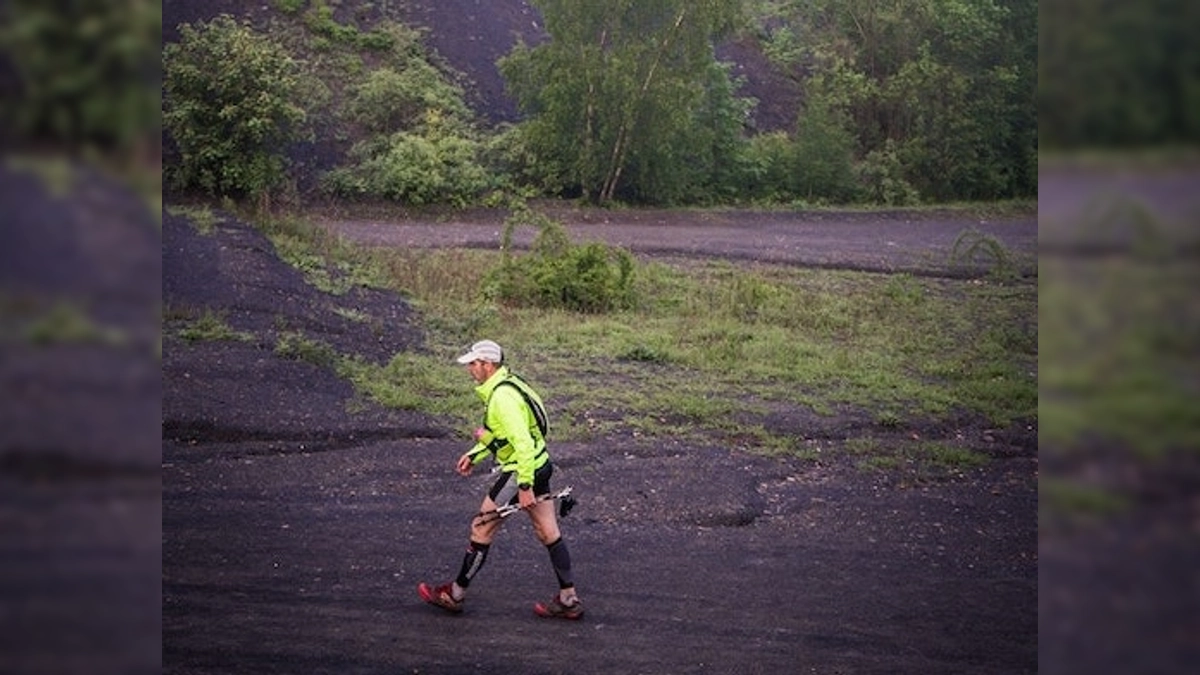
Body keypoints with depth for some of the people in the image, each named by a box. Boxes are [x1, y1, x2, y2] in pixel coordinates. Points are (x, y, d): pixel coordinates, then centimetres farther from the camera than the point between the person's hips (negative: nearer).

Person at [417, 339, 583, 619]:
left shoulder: (502, 398, -23)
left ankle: (454, 595, 15)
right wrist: (474, 454, 21)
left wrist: (524, 487, -27)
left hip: (522, 471, -10)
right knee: (548, 533, 12)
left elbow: (523, 443, -28)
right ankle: (569, 600, 17)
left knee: (481, 529, 3)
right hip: (540, 467, 10)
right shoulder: (506, 385, 9)